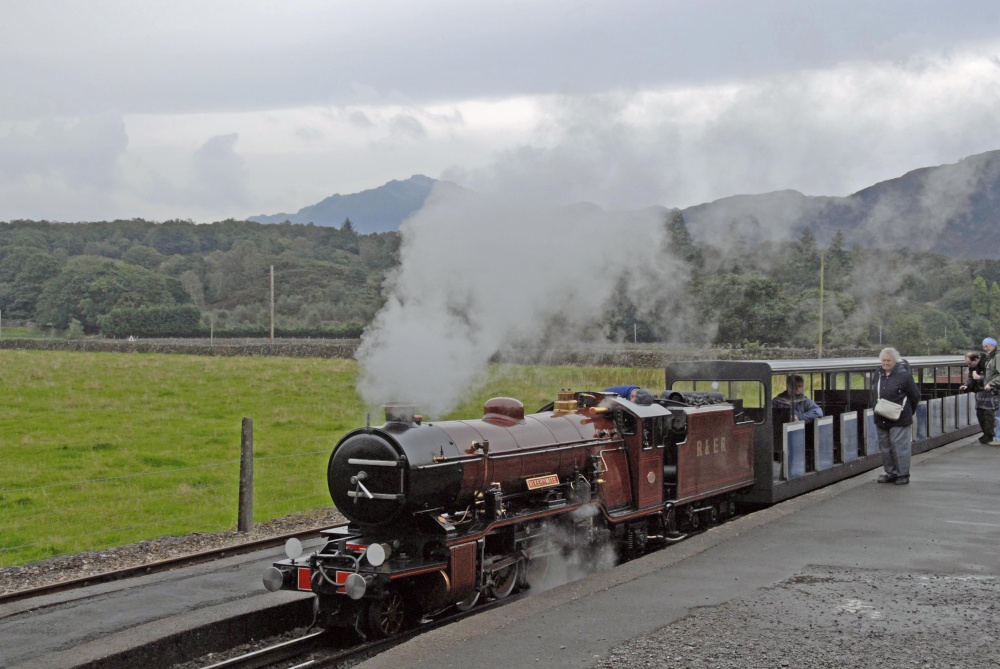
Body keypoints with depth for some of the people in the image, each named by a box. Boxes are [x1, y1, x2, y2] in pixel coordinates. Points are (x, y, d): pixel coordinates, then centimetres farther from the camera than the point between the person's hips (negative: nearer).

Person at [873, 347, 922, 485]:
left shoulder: (903, 375, -11)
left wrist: (906, 411, 3)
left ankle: (903, 474, 5)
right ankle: (891, 473, 22)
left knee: (900, 446, -4)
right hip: (881, 419, 7)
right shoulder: (879, 374, 9)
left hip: (898, 419, -7)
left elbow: (915, 395, -4)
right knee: (885, 447, 12)